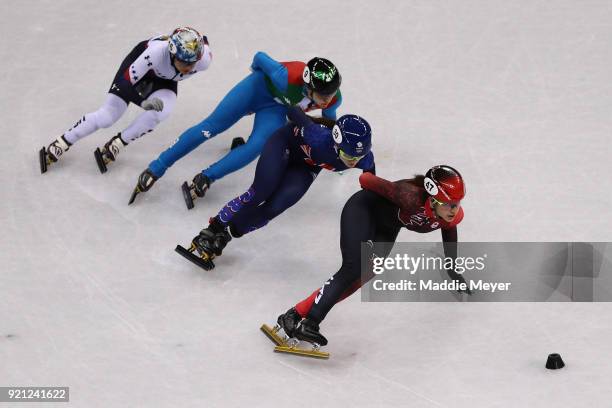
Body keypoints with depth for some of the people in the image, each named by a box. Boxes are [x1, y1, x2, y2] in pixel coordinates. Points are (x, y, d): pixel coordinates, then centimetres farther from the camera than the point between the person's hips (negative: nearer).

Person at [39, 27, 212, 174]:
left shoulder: (204, 59, -34)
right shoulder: (157, 51, -45)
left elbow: (203, 42, -7)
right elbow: (126, 82, -36)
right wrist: (143, 102, -48)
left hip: (165, 80, 3)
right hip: (138, 64, -3)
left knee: (161, 112, -28)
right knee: (107, 116, -8)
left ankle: (115, 146, -9)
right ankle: (61, 144, 11)